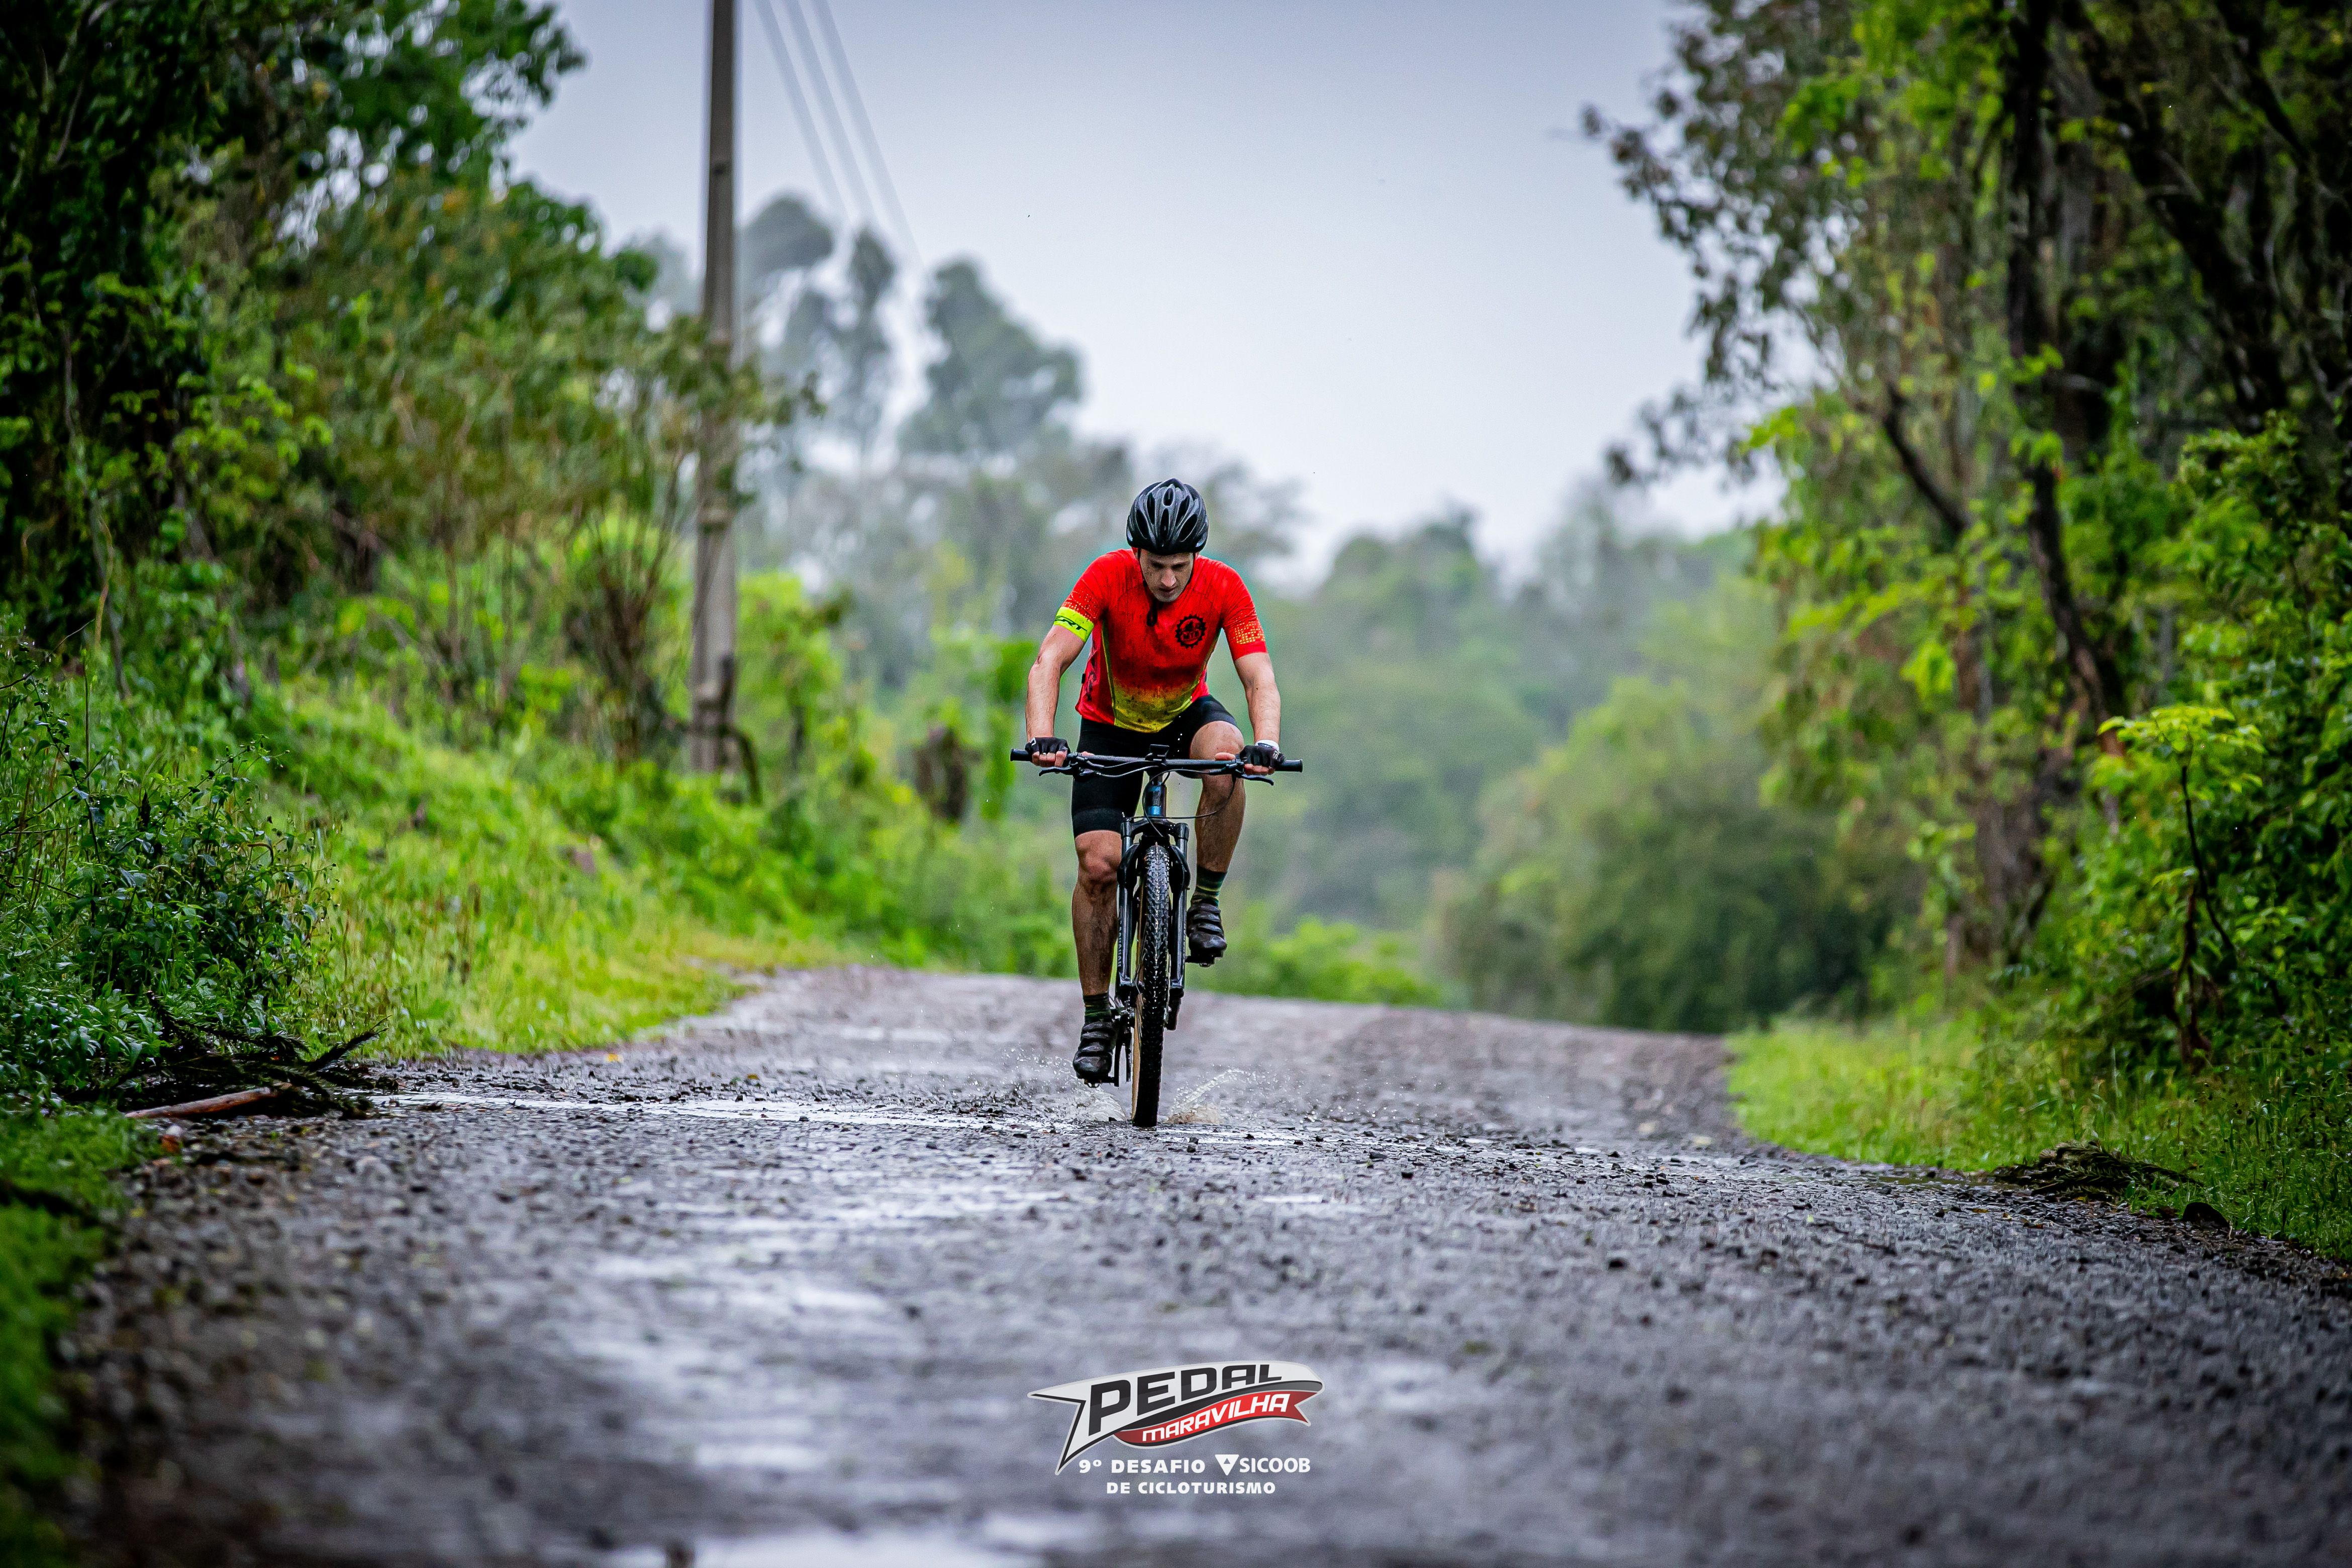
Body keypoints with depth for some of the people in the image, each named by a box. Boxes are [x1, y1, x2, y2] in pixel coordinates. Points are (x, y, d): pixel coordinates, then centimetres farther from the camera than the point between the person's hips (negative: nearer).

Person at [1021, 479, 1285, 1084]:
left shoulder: (1223, 587, -24)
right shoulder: (1107, 578, -27)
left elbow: (1260, 677, -29)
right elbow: (1050, 660, -34)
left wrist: (1266, 744, -48)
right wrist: (1042, 738, -50)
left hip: (1185, 713, 1)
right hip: (1111, 724, -1)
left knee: (1225, 759, -35)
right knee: (1099, 865, -14)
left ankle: (1206, 903, -16)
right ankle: (1097, 1015, 1)